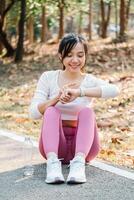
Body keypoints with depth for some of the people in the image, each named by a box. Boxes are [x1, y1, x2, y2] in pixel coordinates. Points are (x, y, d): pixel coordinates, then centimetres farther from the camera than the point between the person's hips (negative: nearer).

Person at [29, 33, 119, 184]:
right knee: (51, 111, -24)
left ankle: (79, 162, -44)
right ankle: (53, 161, -43)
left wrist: (79, 92, -35)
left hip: (82, 144, 0)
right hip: (55, 145, 0)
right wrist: (57, 98, -26)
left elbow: (114, 90, -22)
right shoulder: (48, 78, 3)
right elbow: (34, 113, -8)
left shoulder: (90, 81, 1)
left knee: (87, 111, -24)